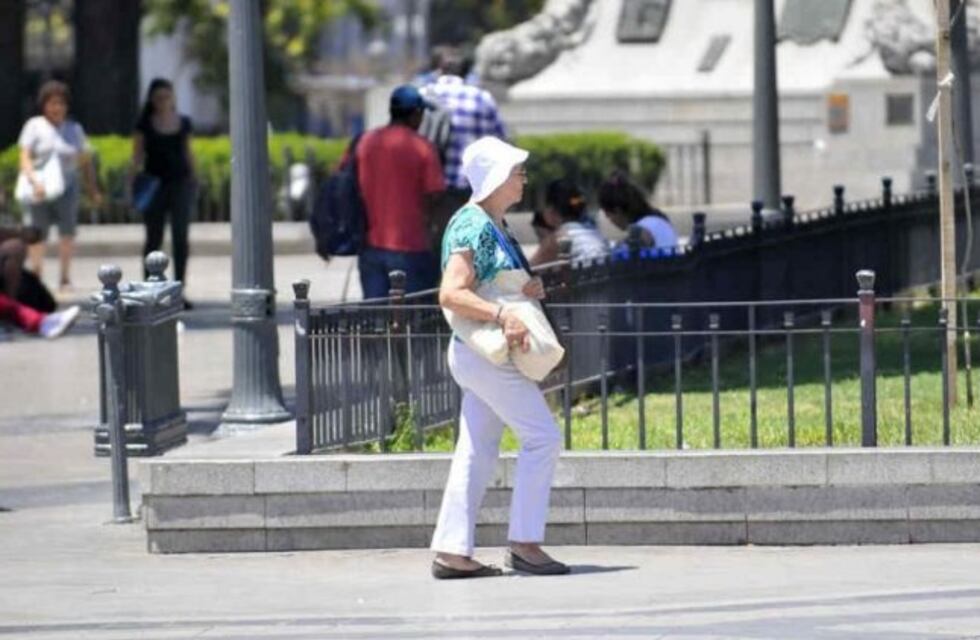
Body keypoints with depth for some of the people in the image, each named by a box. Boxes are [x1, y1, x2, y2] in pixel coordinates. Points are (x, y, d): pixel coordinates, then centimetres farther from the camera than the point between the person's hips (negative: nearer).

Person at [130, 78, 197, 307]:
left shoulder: (184, 123, 8)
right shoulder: (145, 125, 2)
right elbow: (137, 156, 1)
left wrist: (193, 180, 13)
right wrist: (132, 183, -8)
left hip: (181, 182, 1)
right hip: (155, 183, -1)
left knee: (180, 236, -7)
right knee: (154, 238, 5)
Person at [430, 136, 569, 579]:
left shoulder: (495, 227, 16)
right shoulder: (473, 227, -15)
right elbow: (451, 294, -24)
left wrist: (531, 290, 8)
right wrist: (503, 316, -33)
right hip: (483, 349, -10)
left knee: (477, 451, 8)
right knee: (542, 436, -9)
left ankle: (452, 551, 7)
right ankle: (524, 544, -7)